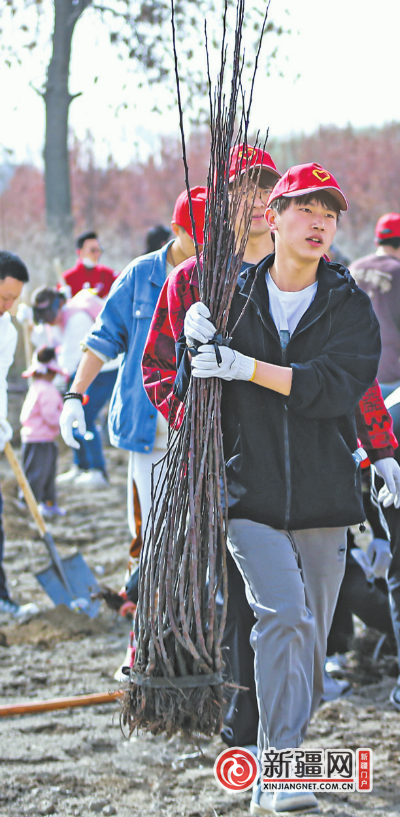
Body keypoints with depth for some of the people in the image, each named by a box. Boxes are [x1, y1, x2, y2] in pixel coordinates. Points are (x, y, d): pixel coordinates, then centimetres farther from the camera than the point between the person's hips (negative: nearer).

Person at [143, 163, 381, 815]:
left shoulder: (350, 307, 3)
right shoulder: (232, 296, 5)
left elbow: (338, 387, -15)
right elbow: (189, 391, 13)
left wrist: (247, 367, -22)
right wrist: (196, 341, -8)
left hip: (323, 495, 2)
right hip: (247, 492, -2)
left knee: (308, 640, 8)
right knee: (284, 614, -22)